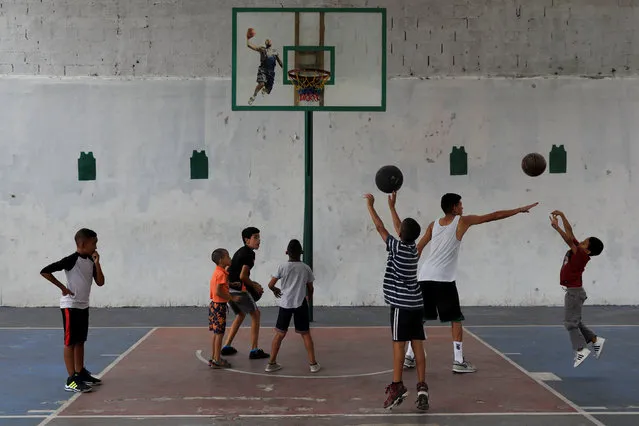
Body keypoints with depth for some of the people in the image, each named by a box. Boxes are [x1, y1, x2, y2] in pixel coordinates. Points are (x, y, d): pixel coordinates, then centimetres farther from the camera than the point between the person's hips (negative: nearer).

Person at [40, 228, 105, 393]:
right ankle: (71, 380, -4)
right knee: (70, 342, -5)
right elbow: (44, 271, -20)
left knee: (80, 341, 15)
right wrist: (62, 287, -16)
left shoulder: (91, 261, 6)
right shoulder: (71, 260, -18)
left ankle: (81, 373, 25)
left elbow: (100, 282, 4)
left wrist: (97, 263, -6)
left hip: (83, 306, 8)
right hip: (71, 306, -8)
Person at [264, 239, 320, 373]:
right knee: (305, 333, 10)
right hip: (300, 304, 0)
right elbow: (310, 288, 8)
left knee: (280, 334, 10)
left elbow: (270, 284, -2)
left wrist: (276, 290, 19)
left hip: (285, 303, 0)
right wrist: (309, 297, 29)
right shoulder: (306, 268, 1)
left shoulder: (282, 267, -2)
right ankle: (313, 363, 10)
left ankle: (271, 363, 11)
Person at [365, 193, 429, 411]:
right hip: (416, 304, 7)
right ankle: (422, 386, 2)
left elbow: (380, 227, -2)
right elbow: (398, 227, 24)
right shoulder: (413, 247, 8)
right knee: (418, 345, 4)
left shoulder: (397, 247, -10)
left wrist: (370, 205, 7)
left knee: (398, 344, -3)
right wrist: (392, 206, 33)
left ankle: (397, 386, -2)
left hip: (402, 305, -7)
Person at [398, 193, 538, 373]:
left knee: (419, 318, 13)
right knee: (456, 320, 4)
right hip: (444, 279, -5)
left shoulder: (433, 225, 13)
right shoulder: (462, 221, 0)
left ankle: (409, 357, 14)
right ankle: (459, 361, 1)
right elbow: (493, 216, 3)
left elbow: (417, 249, 13)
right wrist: (520, 210, 10)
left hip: (425, 277, 5)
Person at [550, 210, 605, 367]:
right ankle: (595, 340, 24)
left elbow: (569, 239, -30)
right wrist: (562, 217, 0)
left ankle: (581, 349, -1)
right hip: (573, 291, 10)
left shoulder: (581, 255, -20)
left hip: (575, 292, -10)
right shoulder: (577, 251, 2)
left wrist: (556, 227, -27)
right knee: (575, 321, 18)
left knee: (570, 322, -5)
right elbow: (570, 235, 5)